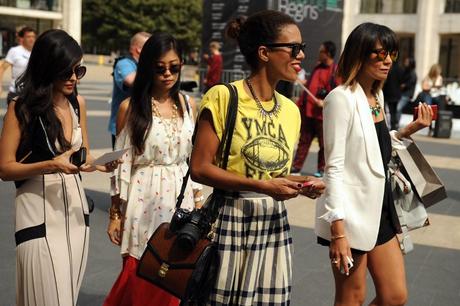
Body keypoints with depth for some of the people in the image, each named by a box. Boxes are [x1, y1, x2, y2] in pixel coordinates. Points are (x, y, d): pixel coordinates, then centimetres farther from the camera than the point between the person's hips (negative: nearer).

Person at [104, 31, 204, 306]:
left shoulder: (188, 105, 6)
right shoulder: (130, 107, -4)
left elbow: (195, 158, 11)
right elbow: (123, 163, -3)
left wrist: (199, 204, 9)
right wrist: (115, 214, -3)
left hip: (180, 198, 3)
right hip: (144, 200, -3)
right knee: (140, 278, 2)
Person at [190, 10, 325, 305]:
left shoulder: (291, 110, 9)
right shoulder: (223, 96, -10)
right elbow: (200, 168, -13)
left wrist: (301, 183, -1)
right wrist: (262, 186, -19)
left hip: (274, 223, 6)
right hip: (231, 220, -5)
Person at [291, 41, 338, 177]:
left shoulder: (336, 71, -10)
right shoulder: (317, 67, 13)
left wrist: (325, 102, -23)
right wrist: (301, 102, 18)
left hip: (322, 113, -7)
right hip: (307, 110, 7)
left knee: (324, 143, 5)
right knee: (303, 140, 11)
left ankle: (321, 169, 15)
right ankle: (296, 167, 16)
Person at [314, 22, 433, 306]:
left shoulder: (377, 95, 11)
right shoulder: (342, 98, -13)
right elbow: (334, 167, -18)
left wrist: (410, 129, 6)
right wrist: (338, 230, -23)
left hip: (381, 208, 8)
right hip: (352, 212, -8)